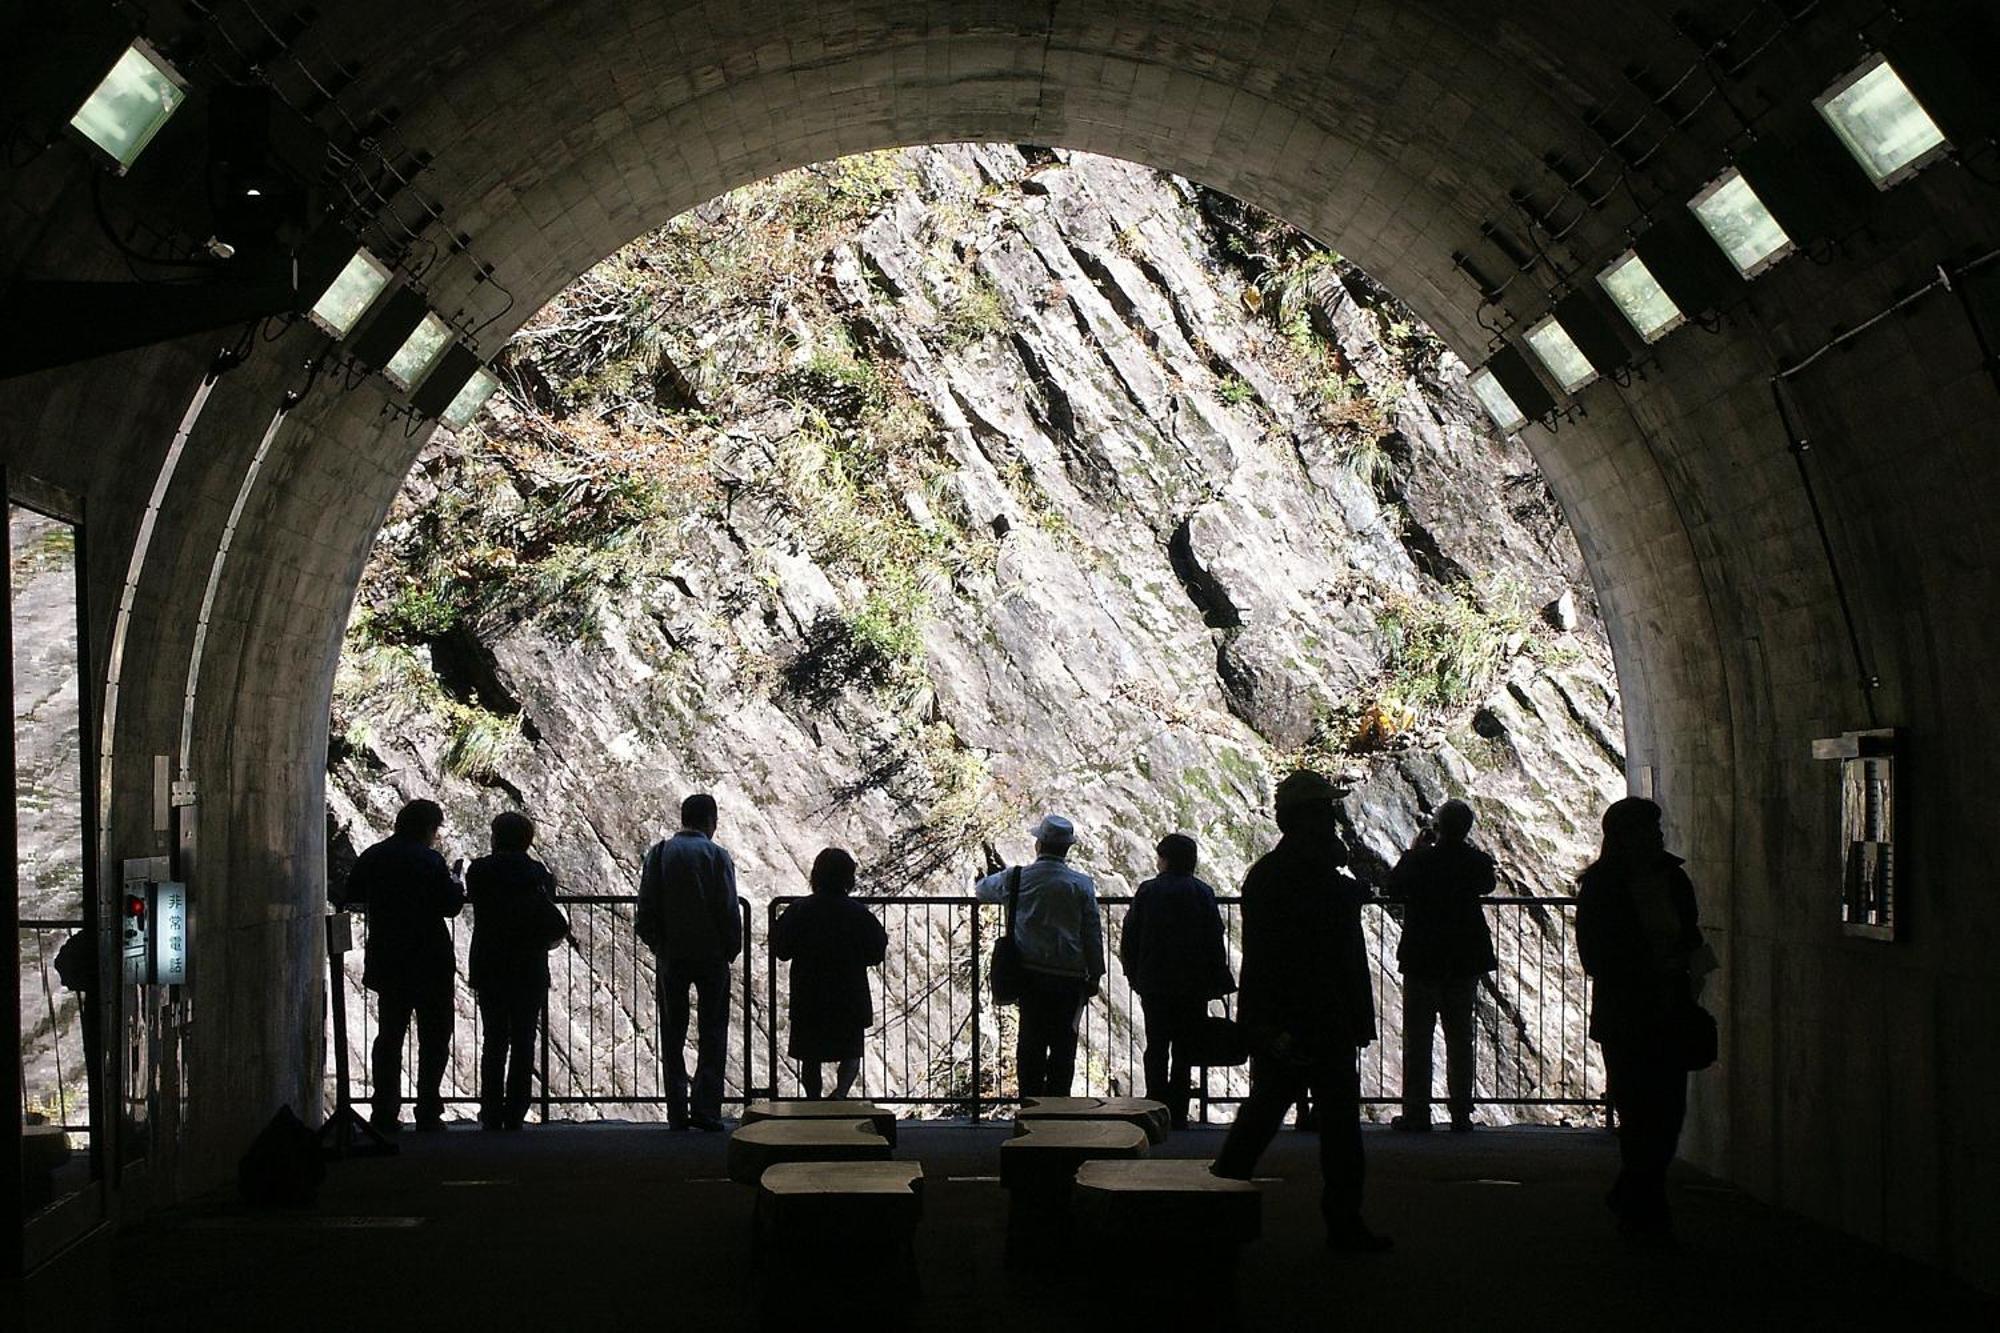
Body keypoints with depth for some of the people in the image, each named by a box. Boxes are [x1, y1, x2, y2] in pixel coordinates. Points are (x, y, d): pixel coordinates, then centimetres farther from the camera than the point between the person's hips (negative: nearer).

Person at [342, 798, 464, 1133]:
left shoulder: (372, 857, 3)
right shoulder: (430, 860, -13)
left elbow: (352, 898, 13)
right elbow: (450, 905, -13)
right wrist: (456, 886, 7)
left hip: (387, 963, 5)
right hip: (429, 963, -5)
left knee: (389, 1036, 12)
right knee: (433, 1039, 5)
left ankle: (384, 1113, 9)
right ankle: (428, 1113, 2)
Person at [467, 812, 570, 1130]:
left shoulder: (479, 870, -5)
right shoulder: (538, 872, -4)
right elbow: (551, 922, -4)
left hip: (489, 968, 0)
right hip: (530, 969, 0)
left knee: (493, 1041, 9)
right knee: (523, 1041, 6)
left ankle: (492, 1114, 7)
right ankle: (515, 1114, 3)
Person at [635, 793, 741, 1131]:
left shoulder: (659, 853, 1)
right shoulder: (716, 855, -7)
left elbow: (645, 911, 0)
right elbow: (729, 910, -9)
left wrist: (657, 945, 12)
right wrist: (731, 950, 4)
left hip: (671, 955, 2)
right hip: (712, 956, -2)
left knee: (673, 1036, 8)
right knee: (712, 1033, 5)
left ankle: (677, 1112, 6)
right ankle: (706, 1109, -3)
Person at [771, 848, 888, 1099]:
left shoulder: (798, 912, -7)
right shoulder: (859, 914, -8)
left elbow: (781, 951, -2)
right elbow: (876, 954, -1)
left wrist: (775, 928, 16)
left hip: (808, 999, 1)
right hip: (850, 998, 0)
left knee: (810, 1057, 12)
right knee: (851, 1054, 10)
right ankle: (840, 1093, -14)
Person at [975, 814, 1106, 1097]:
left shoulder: (1018, 877, -1)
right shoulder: (1081, 884, -4)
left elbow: (983, 890, 19)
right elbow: (1093, 934, -1)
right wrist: (1095, 976, 7)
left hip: (1031, 973, 1)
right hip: (1070, 976, -1)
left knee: (1031, 1042, 8)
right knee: (1063, 1045, 4)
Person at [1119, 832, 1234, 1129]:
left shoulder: (1147, 891, -3)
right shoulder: (1203, 893, -3)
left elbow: (1128, 940, -1)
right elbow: (1216, 943, -3)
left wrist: (1135, 976, 10)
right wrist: (1217, 983, 3)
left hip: (1154, 984, 0)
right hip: (1193, 985, 0)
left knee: (1156, 1049, 8)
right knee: (1184, 1050, 5)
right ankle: (1177, 1114, 3)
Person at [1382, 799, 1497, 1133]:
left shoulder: (1417, 861, -15)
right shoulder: (1477, 862, -7)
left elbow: (1390, 889, 1)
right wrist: (1461, 848, 12)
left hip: (1422, 962, -3)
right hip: (1466, 962, 3)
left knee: (1417, 1039, 5)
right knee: (1460, 1038, 11)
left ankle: (1416, 1113, 4)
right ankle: (1461, 1113, 12)